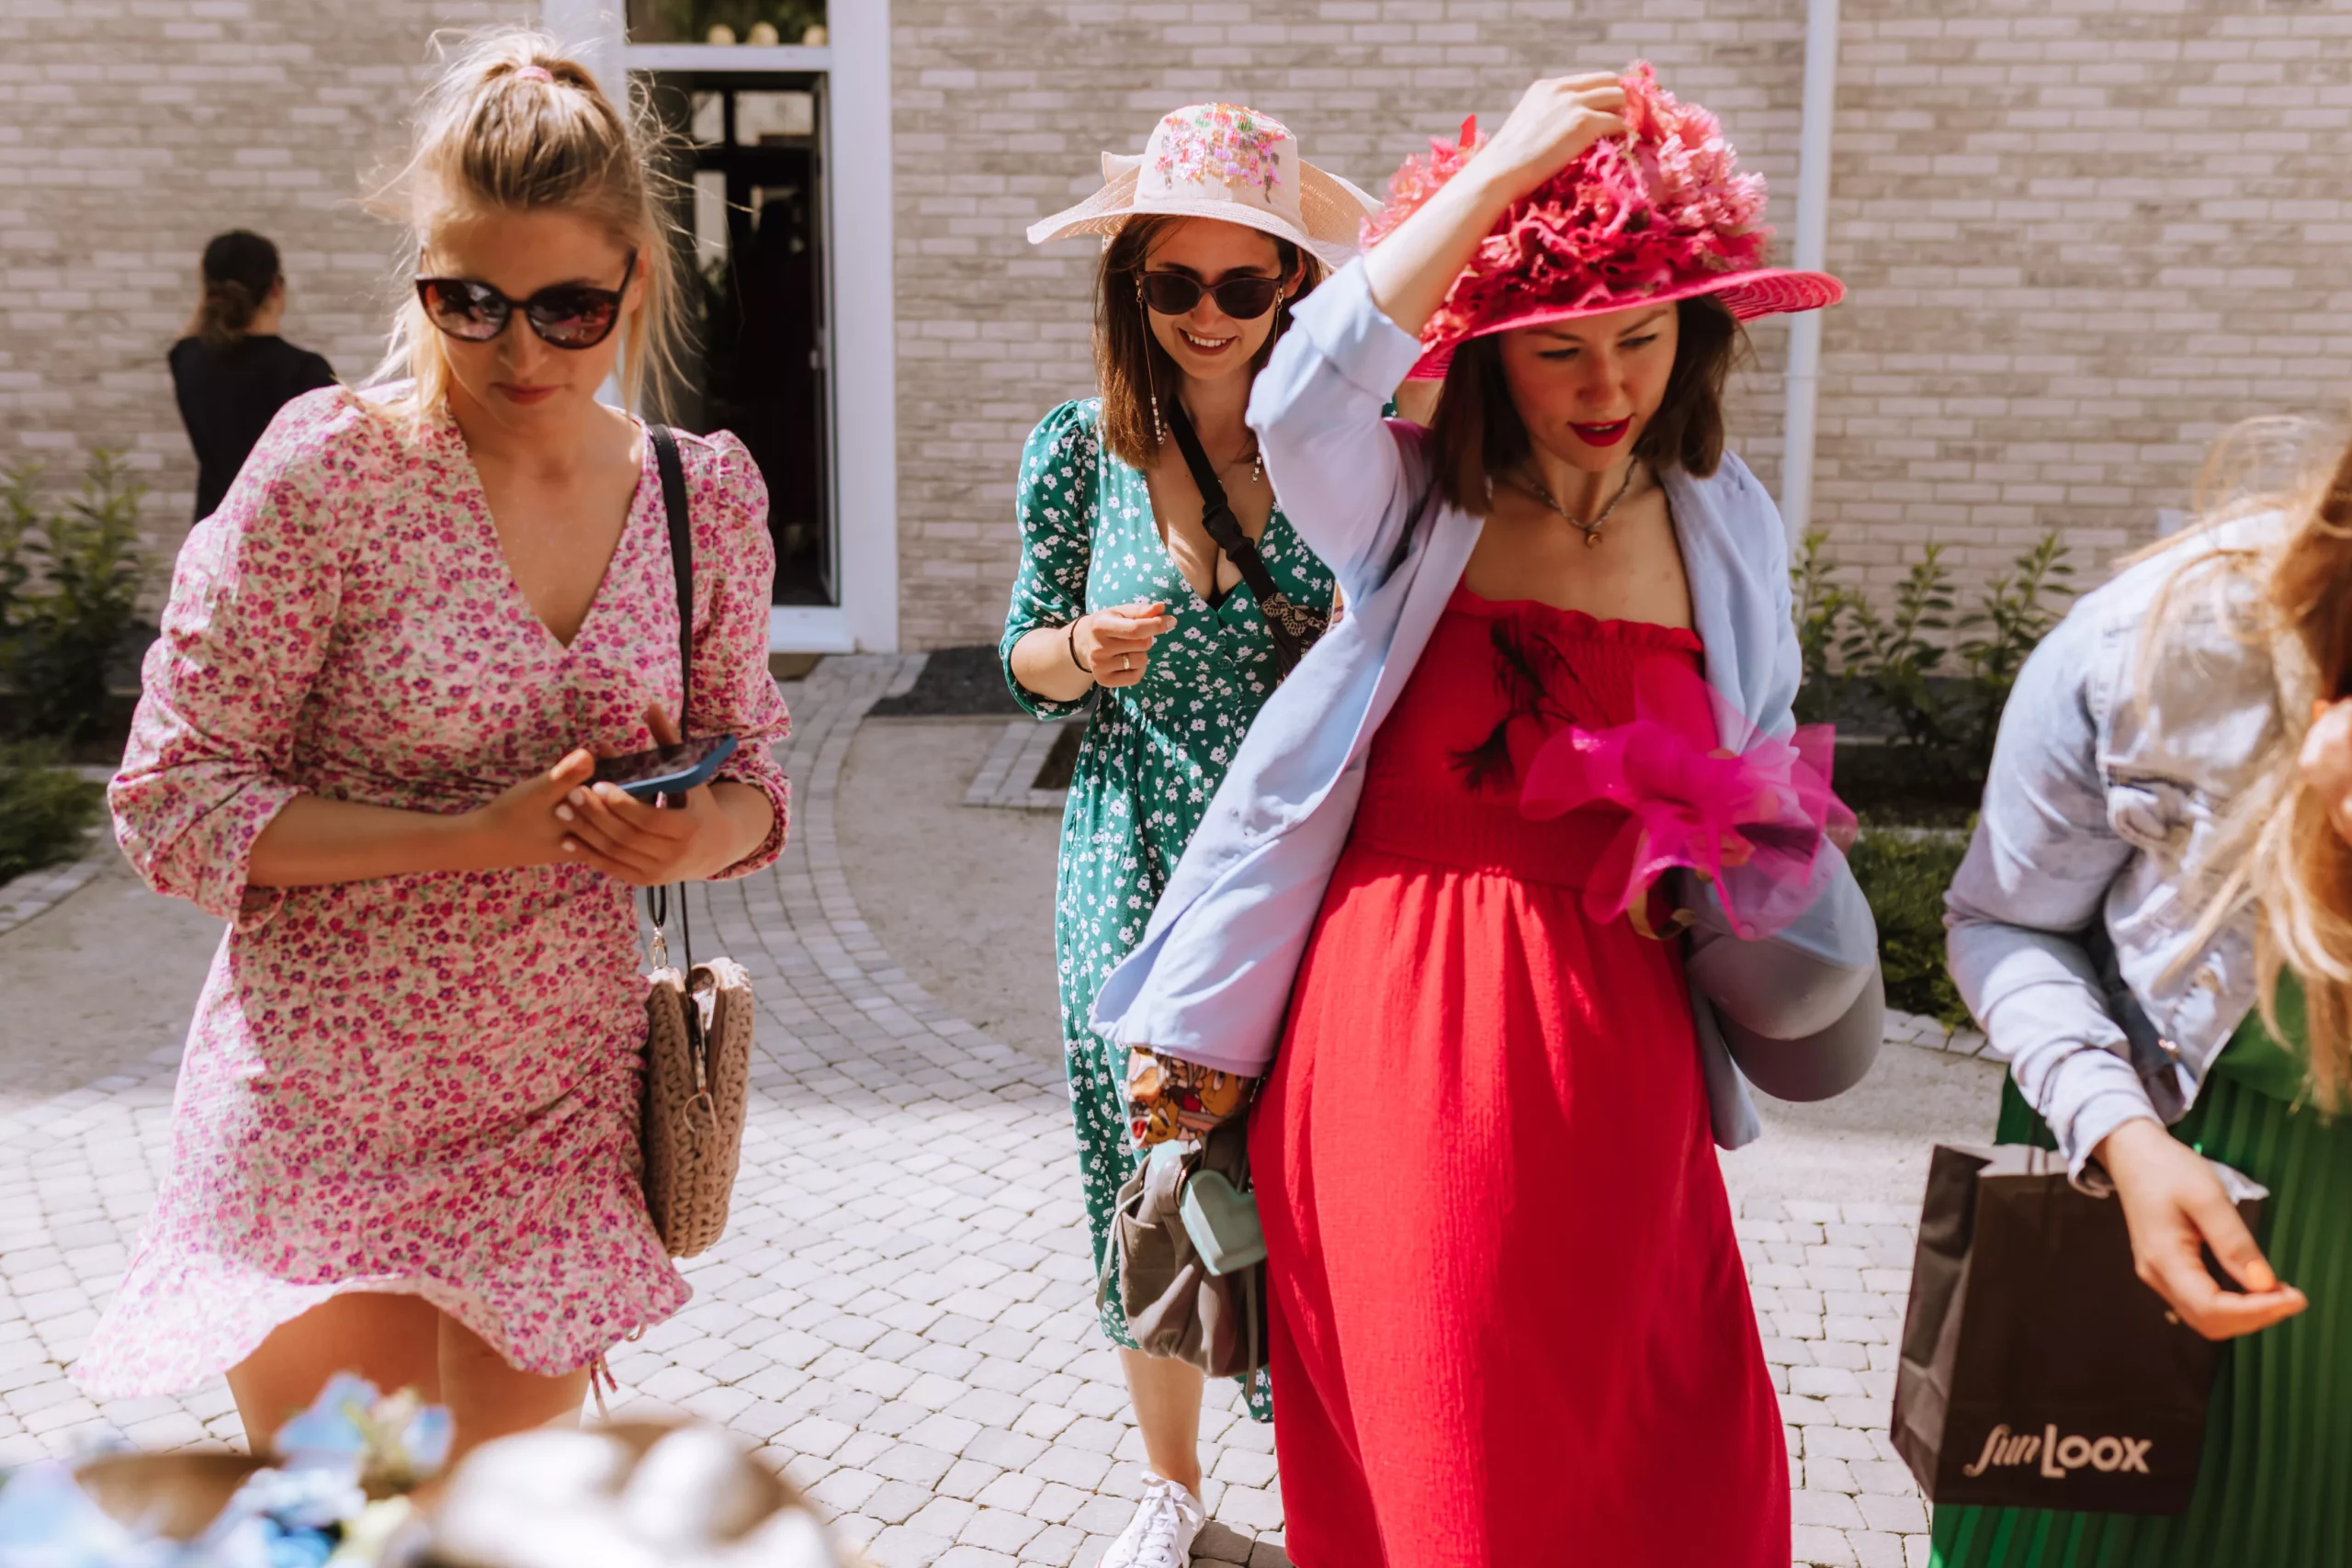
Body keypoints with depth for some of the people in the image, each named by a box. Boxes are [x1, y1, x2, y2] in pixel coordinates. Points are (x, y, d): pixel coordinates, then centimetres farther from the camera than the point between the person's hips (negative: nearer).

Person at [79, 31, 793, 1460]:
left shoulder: (708, 498, 0)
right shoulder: (330, 470, -13)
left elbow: (752, 764, 10)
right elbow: (175, 799, -10)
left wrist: (707, 833, -14)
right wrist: (476, 835, -21)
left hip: (564, 1099, 4)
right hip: (327, 1095, -4)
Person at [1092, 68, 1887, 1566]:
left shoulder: (1727, 527, 6)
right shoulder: (1417, 509, -6)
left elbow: (1764, 772, 20)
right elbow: (1303, 399, -29)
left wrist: (1722, 863, -1)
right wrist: (1502, 170, -24)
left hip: (1614, 1045, 4)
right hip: (1402, 1034, -3)